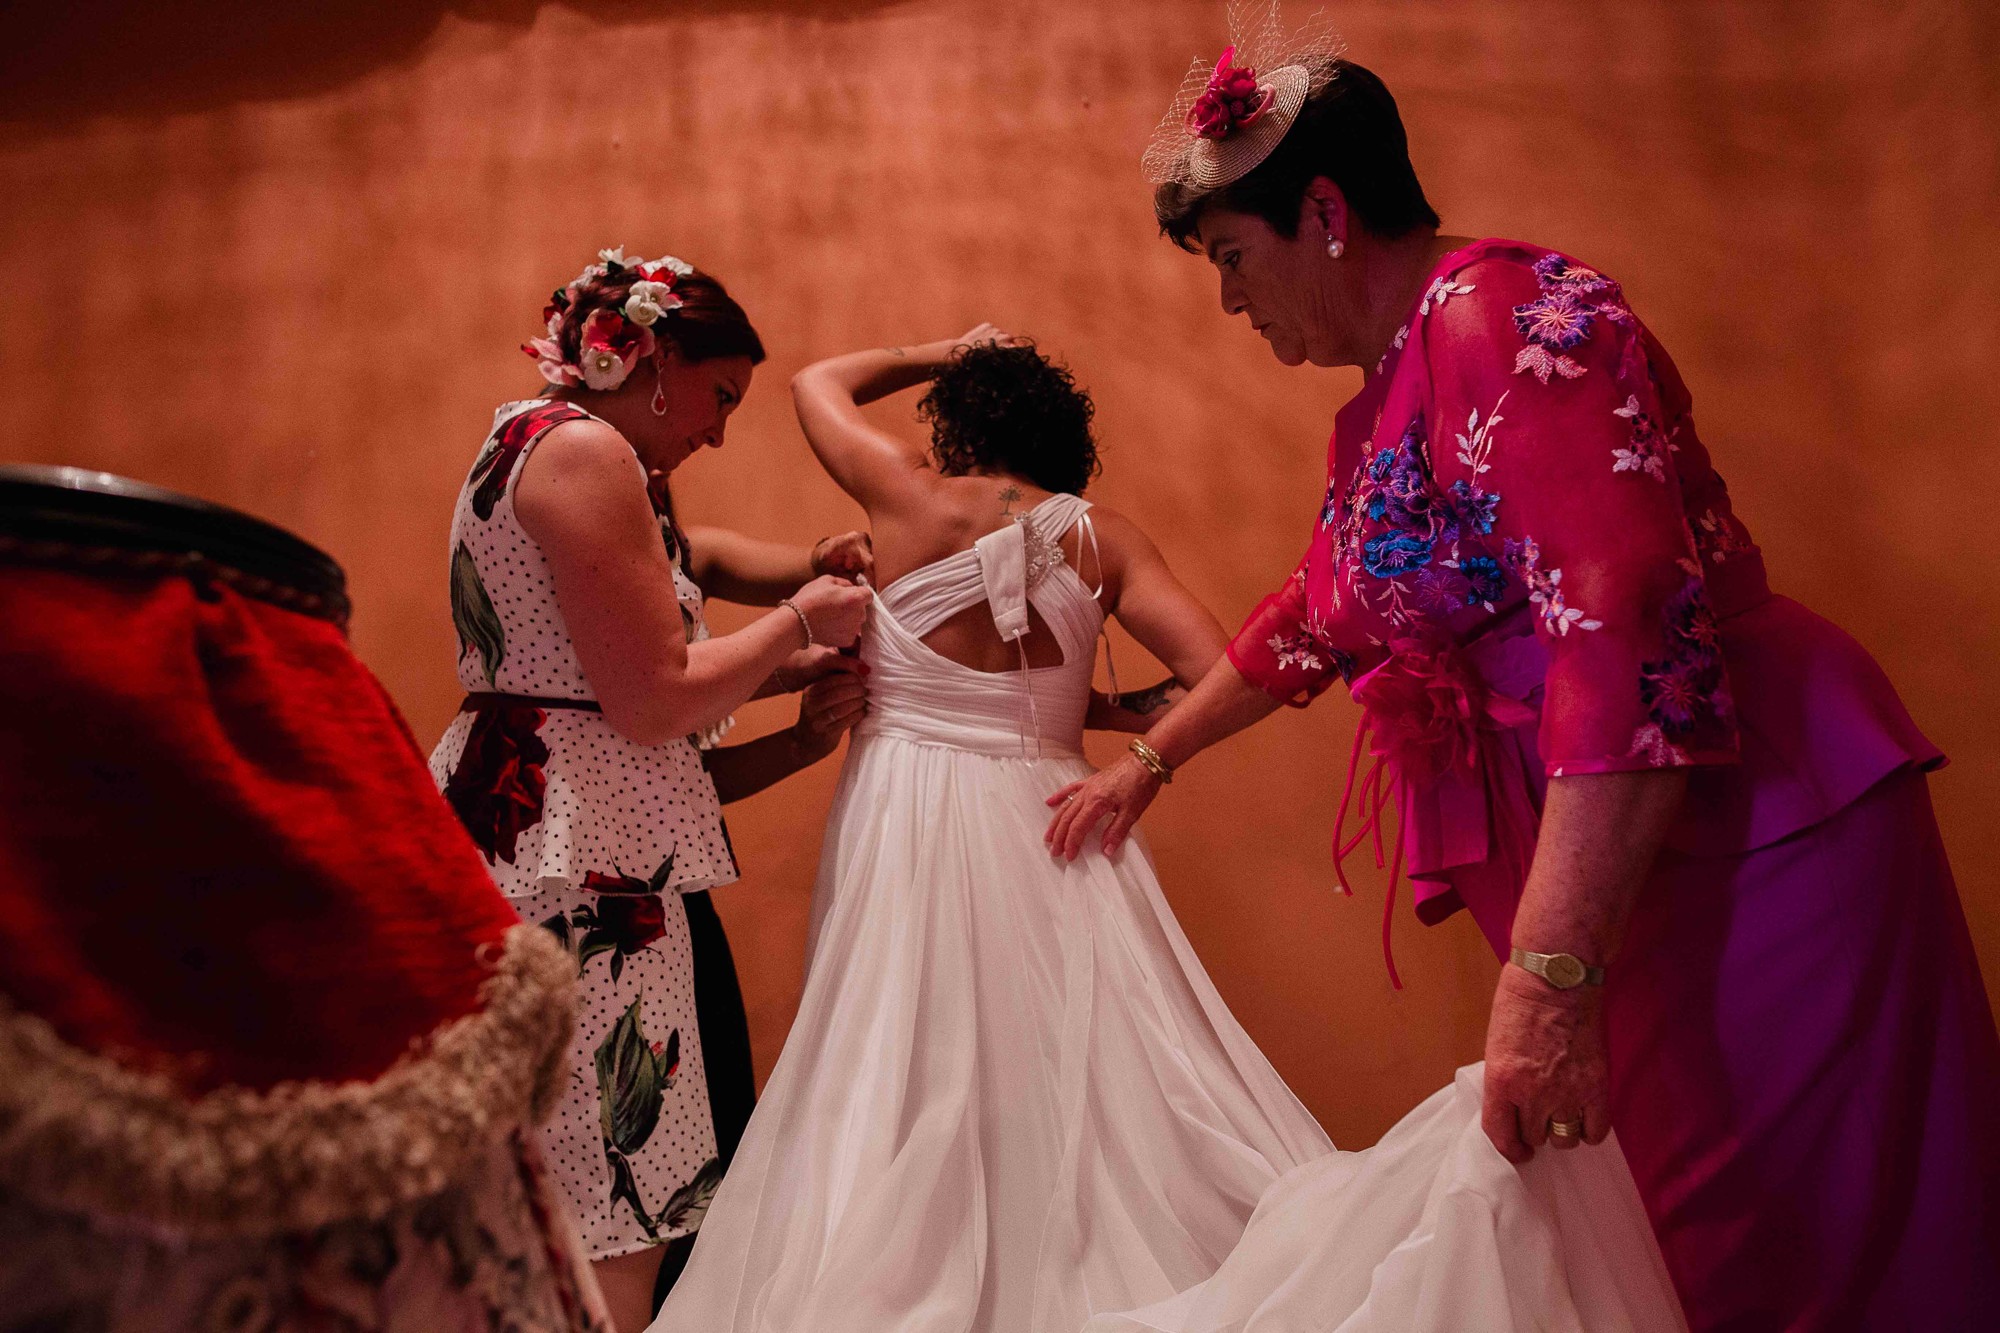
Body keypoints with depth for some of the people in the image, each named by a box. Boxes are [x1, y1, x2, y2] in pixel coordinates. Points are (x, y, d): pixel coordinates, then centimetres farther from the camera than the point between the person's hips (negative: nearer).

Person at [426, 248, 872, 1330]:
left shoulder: (542, 443, 23)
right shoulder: (581, 448, -10)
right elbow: (654, 701, -15)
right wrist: (799, 619, -3)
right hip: (574, 872, -11)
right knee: (616, 1236, -7)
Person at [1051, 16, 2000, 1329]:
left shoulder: (1505, 316, -15)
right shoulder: (1380, 412, 16)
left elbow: (1625, 644, -26)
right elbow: (1317, 619, 31)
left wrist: (1548, 984, -29)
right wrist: (1150, 759, 39)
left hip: (1743, 828, -9)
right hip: (1593, 862, 9)